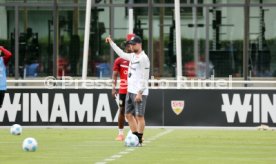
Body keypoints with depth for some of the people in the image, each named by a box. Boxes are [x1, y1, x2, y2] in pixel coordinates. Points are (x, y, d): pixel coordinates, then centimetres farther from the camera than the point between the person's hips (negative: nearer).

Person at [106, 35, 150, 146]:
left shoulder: (143, 58, -12)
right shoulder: (132, 56, 14)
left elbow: (144, 78, -16)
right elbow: (121, 54, 33)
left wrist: (140, 93, -21)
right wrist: (111, 42, 35)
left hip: (139, 92, -9)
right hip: (130, 91, 9)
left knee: (139, 116, -7)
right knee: (129, 114, 10)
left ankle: (139, 140, -4)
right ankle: (135, 137, 15)